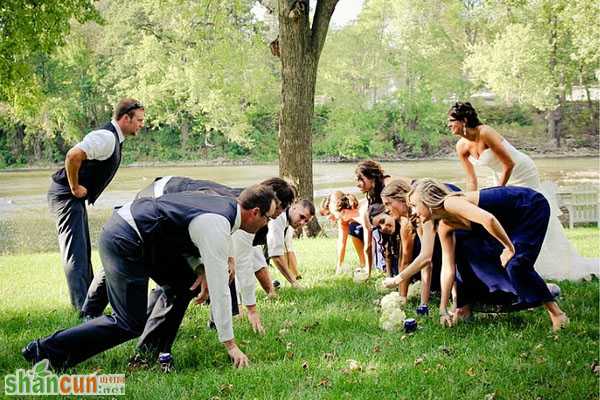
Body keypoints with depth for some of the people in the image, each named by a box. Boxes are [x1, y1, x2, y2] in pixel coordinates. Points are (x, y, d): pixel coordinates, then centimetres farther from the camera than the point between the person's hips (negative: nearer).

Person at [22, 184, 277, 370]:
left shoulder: (224, 204, 10)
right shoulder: (217, 229, -18)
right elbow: (219, 289, -19)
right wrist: (230, 345, -14)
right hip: (124, 242, -10)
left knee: (181, 281, 15)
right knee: (129, 325, -9)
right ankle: (47, 350, -5)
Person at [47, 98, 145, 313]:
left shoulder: (114, 138, 11)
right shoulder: (106, 137, -21)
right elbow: (73, 155, -35)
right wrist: (75, 188, -23)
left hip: (76, 198, 10)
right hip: (66, 196, -10)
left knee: (83, 250, 18)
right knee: (75, 251, -11)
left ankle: (90, 300, 29)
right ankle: (82, 307, -12)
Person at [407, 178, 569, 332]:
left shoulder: (450, 203, -28)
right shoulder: (444, 227, -1)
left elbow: (487, 219, -43)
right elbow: (448, 267, 2)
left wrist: (509, 248, -29)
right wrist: (443, 310, 1)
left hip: (531, 206, -9)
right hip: (509, 220, 9)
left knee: (515, 263, -22)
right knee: (465, 249, 5)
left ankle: (556, 313, -10)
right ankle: (464, 308, 16)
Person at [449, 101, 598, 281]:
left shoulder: (485, 133, -31)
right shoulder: (461, 147, -10)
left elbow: (509, 164, -27)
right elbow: (471, 180, -2)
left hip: (522, 173, -7)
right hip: (501, 176, 7)